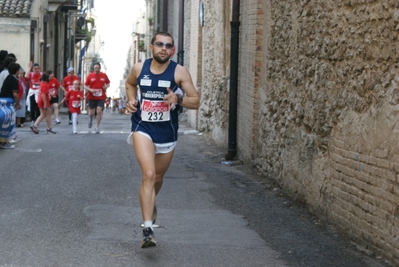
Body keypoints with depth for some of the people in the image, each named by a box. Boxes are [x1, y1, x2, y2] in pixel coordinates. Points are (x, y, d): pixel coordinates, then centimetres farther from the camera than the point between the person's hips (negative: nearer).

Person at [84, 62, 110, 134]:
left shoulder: (104, 75, 2)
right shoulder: (90, 76, -2)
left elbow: (108, 83, 16)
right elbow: (85, 86, 0)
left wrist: (106, 86, -7)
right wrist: (90, 90, -19)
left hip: (101, 97, 0)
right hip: (92, 97, 0)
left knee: (99, 111, -10)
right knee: (91, 113, 4)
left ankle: (97, 127, 3)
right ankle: (90, 119, 42)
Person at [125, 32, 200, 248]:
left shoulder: (179, 72, -8)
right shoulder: (139, 68, -2)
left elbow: (196, 102, -8)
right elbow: (130, 83, 21)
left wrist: (179, 99, -27)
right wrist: (132, 100, 2)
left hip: (167, 133, 1)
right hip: (143, 128, -1)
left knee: (158, 177, 19)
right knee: (148, 175, -19)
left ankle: (151, 202, 54)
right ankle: (148, 229, -22)